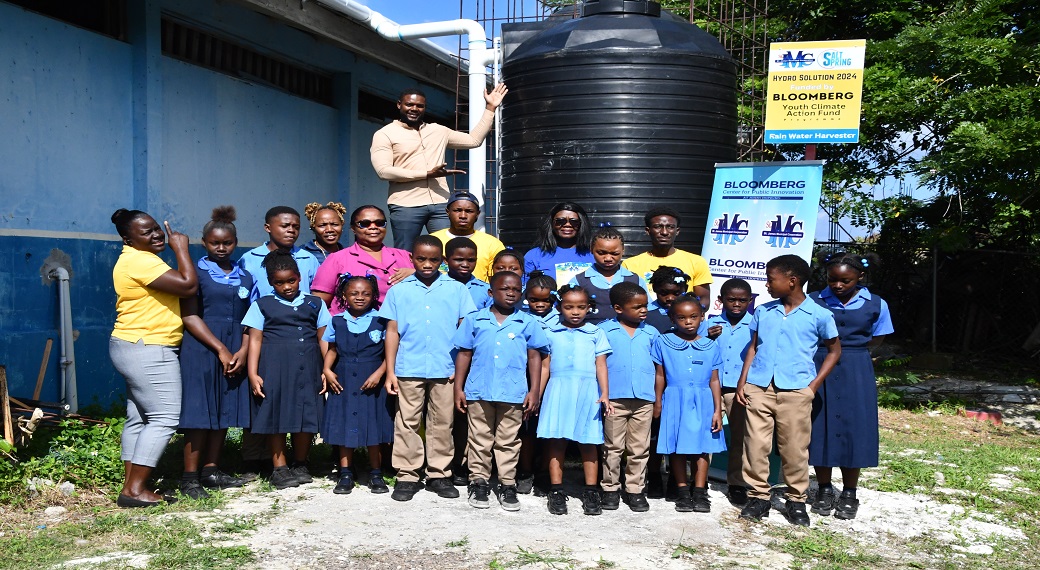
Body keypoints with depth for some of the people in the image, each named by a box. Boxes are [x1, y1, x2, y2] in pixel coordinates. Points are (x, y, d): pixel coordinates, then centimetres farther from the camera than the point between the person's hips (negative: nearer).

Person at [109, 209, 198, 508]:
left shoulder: (139, 258, 16)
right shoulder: (140, 260, -17)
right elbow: (188, 285, -23)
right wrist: (181, 247, -14)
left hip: (136, 349, 11)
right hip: (148, 351, -11)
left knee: (139, 418, 12)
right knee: (164, 418, -9)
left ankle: (131, 485, 16)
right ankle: (135, 489, -6)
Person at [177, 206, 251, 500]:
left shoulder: (245, 277, 12)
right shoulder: (196, 273, -1)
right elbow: (190, 316, -9)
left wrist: (242, 351, -6)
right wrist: (220, 349, -13)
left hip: (235, 352, 5)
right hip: (202, 351, -5)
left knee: (224, 411, 8)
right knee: (200, 412, -5)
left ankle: (211, 470, 18)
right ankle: (190, 477, 1)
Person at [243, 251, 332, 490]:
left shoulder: (315, 304, 13)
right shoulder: (262, 305, 7)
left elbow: (323, 338, 11)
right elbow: (255, 340, 3)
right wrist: (253, 374, -5)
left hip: (307, 369, 2)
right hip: (274, 369, -2)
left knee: (306, 415, 3)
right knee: (276, 415, 0)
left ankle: (300, 465, 18)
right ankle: (279, 469, 9)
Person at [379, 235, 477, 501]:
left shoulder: (456, 289, 4)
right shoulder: (399, 290, 5)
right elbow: (392, 332, 5)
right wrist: (390, 372, 0)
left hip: (445, 369, 0)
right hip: (409, 369, 0)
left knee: (442, 424, 8)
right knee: (407, 423, 5)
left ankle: (439, 475, 18)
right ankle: (407, 476, 14)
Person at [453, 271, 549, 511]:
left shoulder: (528, 323, 3)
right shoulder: (474, 320, 4)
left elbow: (534, 357, 6)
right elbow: (464, 354, 6)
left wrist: (534, 391, 0)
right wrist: (458, 388, 2)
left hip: (513, 393, 0)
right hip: (478, 391, 0)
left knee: (508, 442, 9)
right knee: (479, 440, 10)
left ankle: (507, 485, 18)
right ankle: (479, 483, 21)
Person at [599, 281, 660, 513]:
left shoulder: (651, 333, 8)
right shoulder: (604, 330, 0)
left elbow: (659, 367, 11)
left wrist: (658, 400, 7)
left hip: (644, 399, 2)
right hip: (615, 398, -2)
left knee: (640, 448, 8)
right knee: (613, 447, 7)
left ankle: (635, 490, 18)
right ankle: (610, 488, 18)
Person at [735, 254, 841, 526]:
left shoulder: (819, 315, 0)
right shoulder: (763, 312, 10)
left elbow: (834, 350, 9)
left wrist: (814, 385, 0)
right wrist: (742, 382, 6)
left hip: (795, 391, -3)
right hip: (758, 388, 3)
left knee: (794, 448, 3)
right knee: (756, 445, 3)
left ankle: (796, 501, 19)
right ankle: (758, 496, 16)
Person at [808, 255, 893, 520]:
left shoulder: (876, 305, -1)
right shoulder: (814, 302, -2)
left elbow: (877, 338, 10)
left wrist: (849, 349, 2)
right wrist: (825, 349, -6)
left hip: (856, 372, 0)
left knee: (853, 430, 2)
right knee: (820, 428, 4)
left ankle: (849, 494, 17)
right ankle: (825, 490, 20)